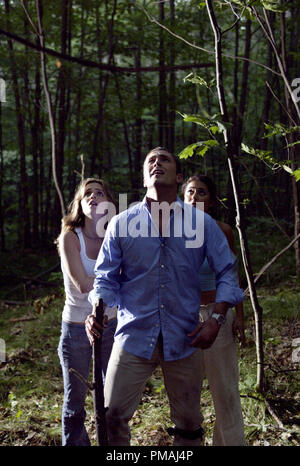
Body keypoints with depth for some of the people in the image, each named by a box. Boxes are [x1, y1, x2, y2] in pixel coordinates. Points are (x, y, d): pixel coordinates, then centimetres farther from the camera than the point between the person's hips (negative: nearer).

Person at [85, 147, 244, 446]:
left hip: (184, 339, 1)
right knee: (111, 416, -2)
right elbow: (105, 278, 4)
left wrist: (216, 319, -5)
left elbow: (227, 271, 7)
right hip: (134, 335, 0)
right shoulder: (122, 223, 2)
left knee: (188, 422, 11)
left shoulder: (202, 222, 2)